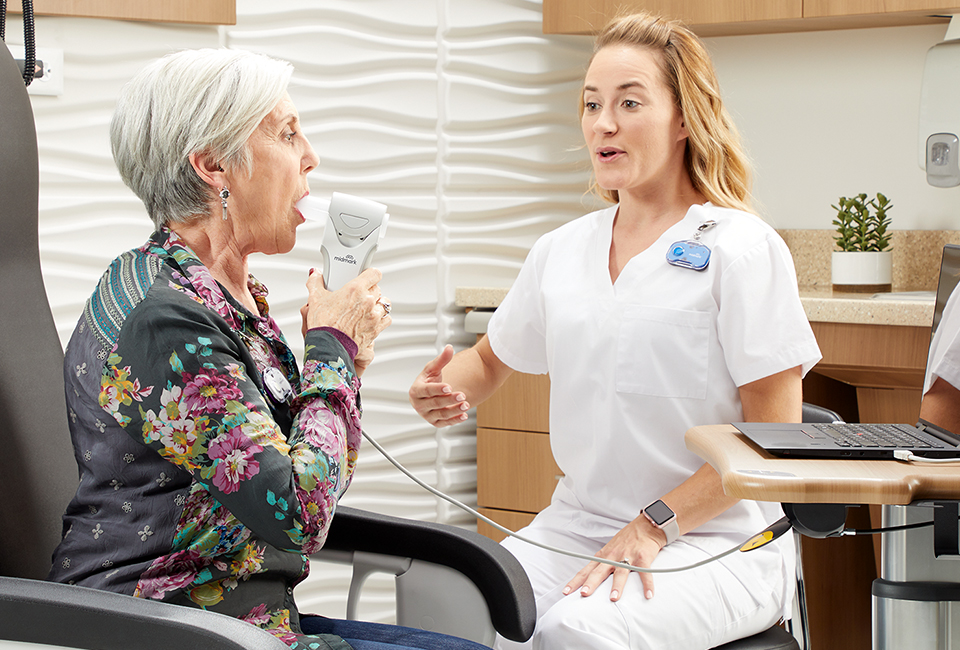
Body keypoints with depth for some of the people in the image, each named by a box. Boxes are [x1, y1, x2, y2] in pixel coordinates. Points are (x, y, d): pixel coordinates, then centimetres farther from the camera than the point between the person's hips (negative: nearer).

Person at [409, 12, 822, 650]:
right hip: (576, 522, 5)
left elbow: (775, 433, -9)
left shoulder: (744, 249, -6)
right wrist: (445, 392, 1)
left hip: (716, 538, -5)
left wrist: (654, 525, -16)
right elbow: (492, 356, 26)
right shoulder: (561, 250, 12)